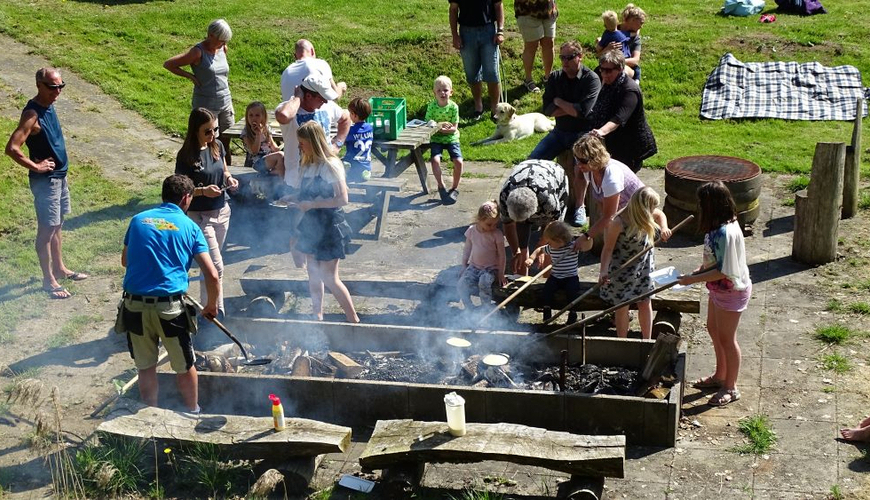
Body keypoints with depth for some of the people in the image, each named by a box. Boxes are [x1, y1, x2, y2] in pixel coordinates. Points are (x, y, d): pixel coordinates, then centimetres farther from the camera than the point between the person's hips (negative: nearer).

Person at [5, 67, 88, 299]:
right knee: (47, 229, 2)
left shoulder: (49, 106, 4)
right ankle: (48, 280, 12)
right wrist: (36, 167, -20)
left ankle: (59, 268, 35)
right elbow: (12, 148, -30)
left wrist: (62, 171, 15)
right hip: (45, 180, -9)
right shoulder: (32, 114, -23)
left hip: (60, 176, 9)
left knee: (57, 225, 20)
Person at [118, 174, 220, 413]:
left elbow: (125, 260, 25)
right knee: (184, 366, 16)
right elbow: (212, 275, -2)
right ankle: (193, 412, 32)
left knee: (145, 366, 18)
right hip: (169, 306, -3)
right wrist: (211, 305, 13)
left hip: (135, 305, 3)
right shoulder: (189, 226, 3)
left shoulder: (139, 220, 10)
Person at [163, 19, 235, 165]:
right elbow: (168, 64, -11)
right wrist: (191, 76, -12)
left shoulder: (222, 49, 6)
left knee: (225, 144, 11)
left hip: (225, 103, 6)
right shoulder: (198, 52, -13)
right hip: (206, 106, -6)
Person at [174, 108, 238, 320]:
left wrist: (229, 179, -5)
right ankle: (217, 311, 1)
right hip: (199, 216, -6)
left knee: (210, 264, 19)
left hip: (222, 212, 6)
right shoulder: (186, 157, -17)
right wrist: (202, 191, -28)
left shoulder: (217, 146, 1)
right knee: (216, 267, -9)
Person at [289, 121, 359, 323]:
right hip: (311, 225, 8)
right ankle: (317, 316, 27)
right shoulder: (307, 166, 9)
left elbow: (342, 199, -21)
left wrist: (312, 204, -22)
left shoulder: (330, 165, -16)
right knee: (313, 274, 15)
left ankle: (354, 320, 4)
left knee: (329, 278, -6)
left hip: (329, 225, -8)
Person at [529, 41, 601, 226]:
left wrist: (559, 102, -8)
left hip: (583, 133, -5)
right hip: (560, 131, 5)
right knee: (533, 160, -12)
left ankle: (579, 207, -14)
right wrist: (571, 109, -13)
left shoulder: (591, 79, -12)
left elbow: (582, 111, -23)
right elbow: (548, 110, -4)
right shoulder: (555, 77, 4)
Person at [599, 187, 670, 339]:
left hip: (644, 265, 5)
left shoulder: (647, 215, -13)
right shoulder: (618, 223, -30)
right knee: (622, 305, 9)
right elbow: (608, 248, -22)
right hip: (622, 269, -5)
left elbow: (660, 214, 11)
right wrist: (603, 271, -31)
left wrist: (664, 229, -10)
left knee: (645, 303, 14)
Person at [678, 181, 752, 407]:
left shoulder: (726, 233, -32)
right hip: (719, 289, 10)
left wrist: (692, 279, -23)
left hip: (732, 291, -10)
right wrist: (698, 271, -2)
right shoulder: (720, 226, -2)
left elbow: (723, 271, -28)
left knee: (726, 338, 5)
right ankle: (720, 375, 42)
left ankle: (730, 388, 23)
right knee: (713, 329, 23)